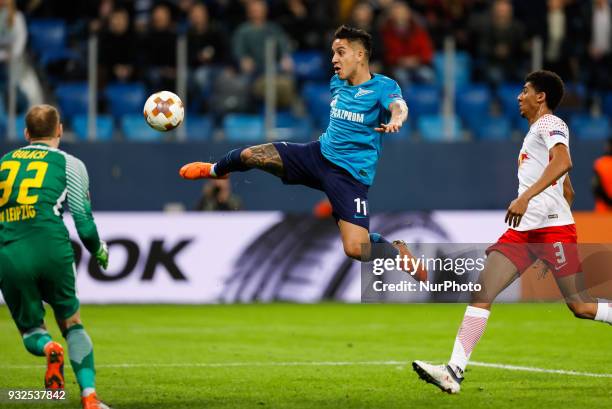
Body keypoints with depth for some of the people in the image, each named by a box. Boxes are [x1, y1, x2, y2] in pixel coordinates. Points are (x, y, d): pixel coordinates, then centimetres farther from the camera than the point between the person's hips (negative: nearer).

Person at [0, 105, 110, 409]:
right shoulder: (69, 164, 10)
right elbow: (83, 221, 8)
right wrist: (99, 250, 26)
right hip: (50, 249, -1)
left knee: (31, 330, 16)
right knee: (72, 323, 15)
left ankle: (48, 348, -21)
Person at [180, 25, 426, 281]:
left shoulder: (383, 86, -13)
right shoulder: (337, 83, 8)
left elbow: (398, 106, -34)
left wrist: (395, 120, -58)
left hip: (350, 174, -6)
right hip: (319, 154, 6)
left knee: (356, 249, -22)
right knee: (250, 155, -4)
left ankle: (398, 252, 12)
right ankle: (215, 171, 33)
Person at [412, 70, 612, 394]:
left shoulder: (550, 124, -3)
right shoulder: (535, 132, 26)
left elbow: (563, 162, -25)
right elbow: (568, 191, 31)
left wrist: (525, 197, -32)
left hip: (553, 227, -9)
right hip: (522, 230, 9)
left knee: (581, 306, -7)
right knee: (481, 291, -8)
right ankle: (454, 372, -16)